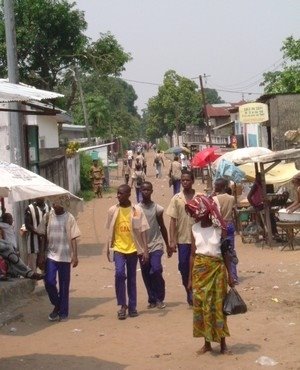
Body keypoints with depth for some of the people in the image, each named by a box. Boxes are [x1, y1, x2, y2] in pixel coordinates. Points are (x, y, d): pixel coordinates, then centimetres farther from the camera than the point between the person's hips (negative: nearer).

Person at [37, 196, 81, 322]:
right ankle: (57, 306, 16)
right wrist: (41, 255, 3)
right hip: (50, 255, 1)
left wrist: (75, 255, -10)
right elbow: (44, 237, 7)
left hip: (65, 256, -1)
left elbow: (73, 238, -2)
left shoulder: (69, 218, -3)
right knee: (49, 282, -8)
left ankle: (63, 313, 14)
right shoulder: (48, 216, 2)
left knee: (64, 285, 4)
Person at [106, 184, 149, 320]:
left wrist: (145, 250, -8)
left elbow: (142, 231, -3)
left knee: (132, 278, 8)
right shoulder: (112, 210, 2)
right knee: (119, 273, -18)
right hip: (118, 248, 0)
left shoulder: (137, 210, -3)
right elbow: (110, 231, 9)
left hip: (133, 249, 0)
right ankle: (122, 305, -6)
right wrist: (108, 249, 10)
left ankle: (132, 306, 20)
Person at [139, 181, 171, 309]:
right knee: (146, 274, 4)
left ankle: (159, 298, -1)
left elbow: (162, 227, 8)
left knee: (156, 270, -16)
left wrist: (168, 245, 10)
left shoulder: (157, 208, 0)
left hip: (156, 245, -2)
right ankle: (152, 300, 16)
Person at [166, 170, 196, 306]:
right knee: (184, 266, 1)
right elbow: (173, 221, 1)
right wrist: (172, 241, -5)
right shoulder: (176, 198, 1)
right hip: (183, 239, 0)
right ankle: (189, 292, 20)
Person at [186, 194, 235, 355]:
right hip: (200, 269, 3)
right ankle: (207, 343, 17)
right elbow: (192, 254, 5)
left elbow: (226, 253, 0)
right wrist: (190, 277, 4)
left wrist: (229, 275, -1)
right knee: (201, 305, 5)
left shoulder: (219, 228, -6)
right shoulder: (195, 229, 1)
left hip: (217, 268, -2)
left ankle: (223, 344, 13)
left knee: (218, 305, 3)